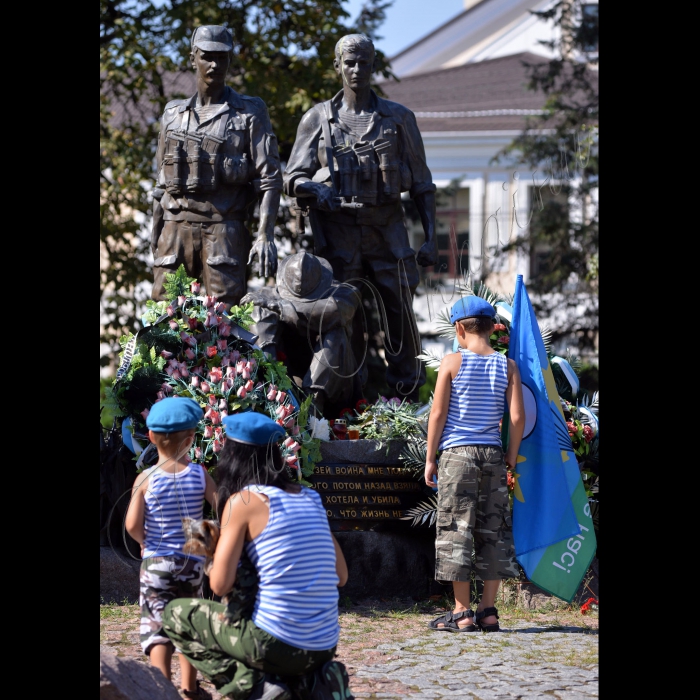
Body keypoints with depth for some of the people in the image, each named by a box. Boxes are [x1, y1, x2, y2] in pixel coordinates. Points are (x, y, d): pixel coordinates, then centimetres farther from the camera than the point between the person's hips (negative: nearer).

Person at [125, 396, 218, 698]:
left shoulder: (145, 479, -10)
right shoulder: (200, 475, -6)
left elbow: (132, 525, -15)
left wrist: (146, 542, 5)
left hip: (156, 563, -2)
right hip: (192, 562, 2)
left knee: (157, 628, 0)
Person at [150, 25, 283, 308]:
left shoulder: (250, 113, 5)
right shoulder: (173, 114, 16)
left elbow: (269, 179, -1)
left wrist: (266, 235, -13)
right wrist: (154, 239, 12)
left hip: (224, 230, -4)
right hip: (176, 228, 4)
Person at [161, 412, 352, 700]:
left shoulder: (243, 500, -7)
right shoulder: (310, 499, 11)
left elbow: (220, 585, -9)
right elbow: (341, 576, 15)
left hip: (276, 644, -6)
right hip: (324, 649, 6)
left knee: (175, 614, 15)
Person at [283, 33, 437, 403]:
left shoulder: (399, 118, 8)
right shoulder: (317, 119, 7)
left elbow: (422, 183, 10)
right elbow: (292, 178, 5)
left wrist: (430, 237, 2)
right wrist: (313, 187, -19)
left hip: (387, 229, 0)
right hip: (337, 232, 0)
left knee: (400, 313, -2)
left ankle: (408, 397, 7)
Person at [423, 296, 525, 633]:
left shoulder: (452, 362, -3)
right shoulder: (507, 366, 4)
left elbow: (438, 413, -5)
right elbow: (517, 417, -1)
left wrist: (430, 458, 2)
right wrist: (511, 456, 11)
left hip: (457, 453, -3)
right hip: (492, 454, 3)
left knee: (455, 530, 1)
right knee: (493, 530, 9)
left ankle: (462, 612, -1)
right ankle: (488, 610, 9)